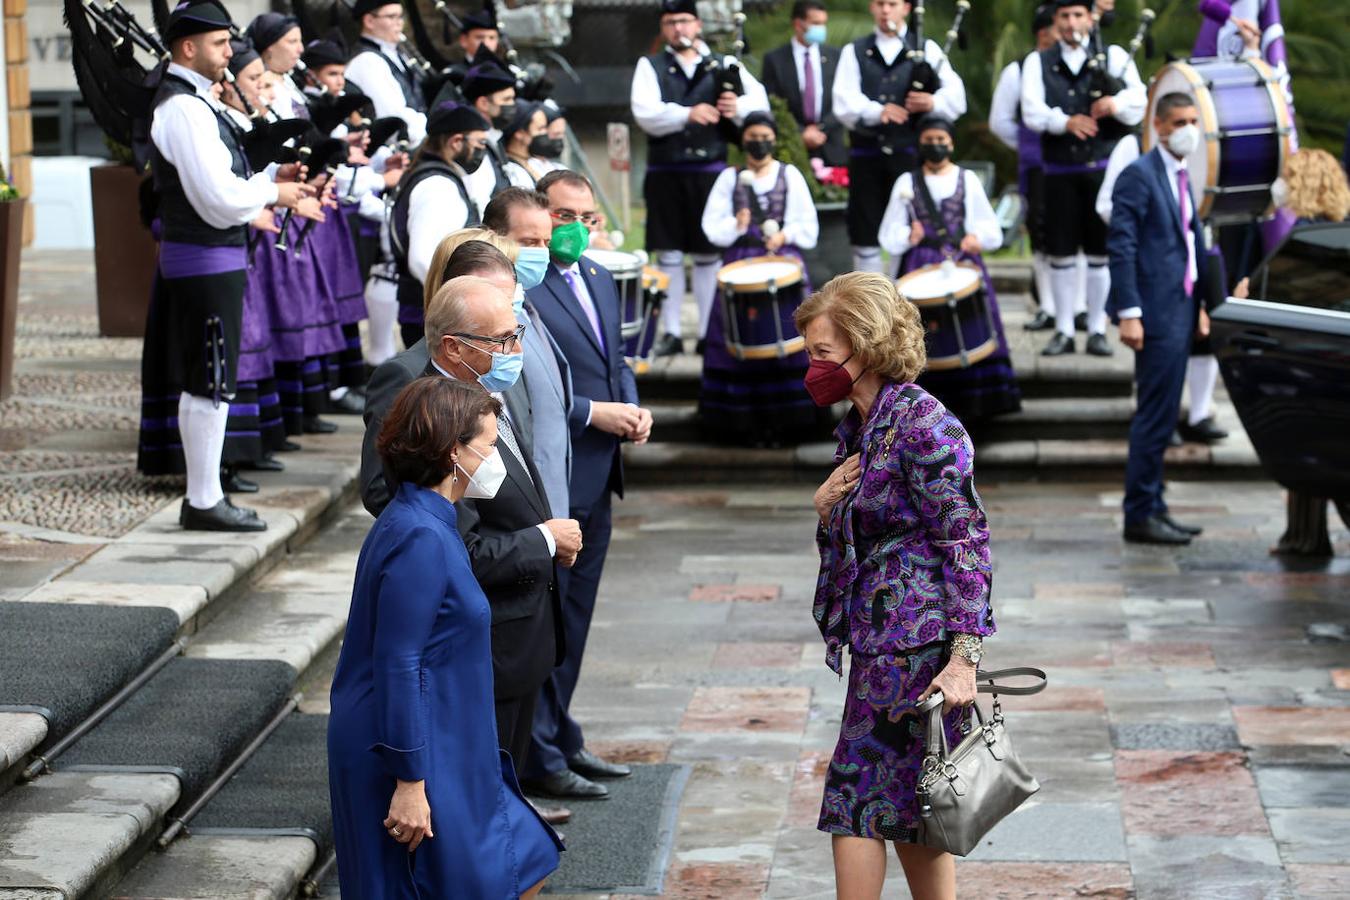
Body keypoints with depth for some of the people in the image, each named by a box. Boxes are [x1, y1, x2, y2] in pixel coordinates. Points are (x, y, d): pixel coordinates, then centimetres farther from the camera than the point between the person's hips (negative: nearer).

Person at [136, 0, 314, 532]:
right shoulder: (185, 109, -17)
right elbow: (220, 201, -22)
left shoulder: (196, 103, 15)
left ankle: (204, 496, 21)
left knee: (206, 383, 14)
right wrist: (273, 194, -7)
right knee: (209, 383, -5)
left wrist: (269, 184, 7)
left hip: (212, 260, 10)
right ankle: (204, 503, 1)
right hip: (206, 262, -10)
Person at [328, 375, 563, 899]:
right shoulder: (419, 539, -22)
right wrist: (409, 782, -23)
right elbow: (396, 668, -24)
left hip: (446, 751, 10)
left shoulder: (431, 524, 9)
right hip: (414, 756, -10)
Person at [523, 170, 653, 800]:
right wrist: (593, 413, -19)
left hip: (596, 477, 9)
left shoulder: (599, 279, 14)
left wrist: (633, 408, 3)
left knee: (574, 615, 17)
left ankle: (559, 737, 29)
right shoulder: (520, 288, -16)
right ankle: (539, 756, 7)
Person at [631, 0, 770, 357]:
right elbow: (645, 114, -10)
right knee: (668, 253, 3)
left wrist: (738, 107, -26)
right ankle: (670, 332, 9)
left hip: (710, 170, 1)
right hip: (665, 172, -1)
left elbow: (759, 99, -4)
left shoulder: (722, 66, 9)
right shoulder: (650, 67, 6)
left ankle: (709, 332, 11)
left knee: (708, 253, 5)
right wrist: (687, 114, -26)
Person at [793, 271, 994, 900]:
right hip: (880, 644, 9)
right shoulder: (860, 428, 13)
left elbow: (966, 541, -17)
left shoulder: (923, 424, -15)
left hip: (913, 647, -9)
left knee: (856, 802, -7)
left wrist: (964, 657, -22)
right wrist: (827, 507, 0)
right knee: (907, 811, 12)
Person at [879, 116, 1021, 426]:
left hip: (962, 265, 0)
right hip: (920, 269, 0)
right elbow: (890, 234, 5)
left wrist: (977, 237, -14)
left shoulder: (968, 179, 9)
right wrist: (908, 237, -16)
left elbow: (988, 226, 6)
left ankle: (966, 405, 1)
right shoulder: (906, 183, 9)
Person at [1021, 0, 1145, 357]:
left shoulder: (1114, 56, 7)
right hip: (1059, 171, 1)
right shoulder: (1038, 63, 8)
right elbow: (1032, 113, -6)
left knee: (1101, 251, 2)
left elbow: (1137, 100, -5)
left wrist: (1116, 104, -27)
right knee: (1061, 253, 3)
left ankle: (1098, 331, 9)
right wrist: (1066, 122, -25)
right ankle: (1064, 331, 11)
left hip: (1103, 167, 0)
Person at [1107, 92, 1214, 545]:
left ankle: (1152, 507, 19)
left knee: (1160, 417, 13)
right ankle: (1140, 515, -1)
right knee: (1155, 416, -7)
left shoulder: (1181, 177, 17)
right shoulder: (1139, 175, -10)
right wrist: (1128, 313, -21)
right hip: (1156, 314, -9)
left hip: (1180, 311, 9)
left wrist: (1200, 303, 16)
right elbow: (1121, 247, -15)